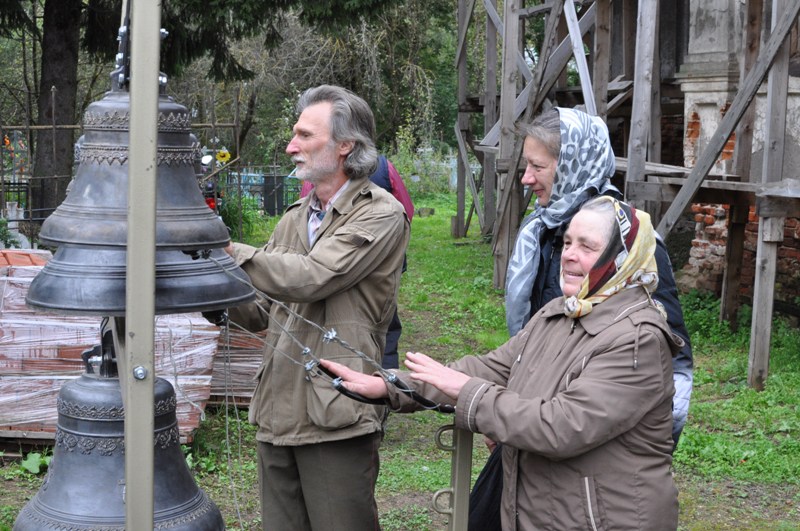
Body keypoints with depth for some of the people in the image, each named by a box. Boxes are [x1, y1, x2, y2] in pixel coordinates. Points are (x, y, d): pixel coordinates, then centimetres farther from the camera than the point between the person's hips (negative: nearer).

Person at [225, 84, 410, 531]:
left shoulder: (381, 215, -7)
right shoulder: (295, 218, 17)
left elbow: (310, 278, -21)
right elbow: (259, 313, 16)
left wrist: (227, 250, -14)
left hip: (336, 420, -7)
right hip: (279, 415, 7)